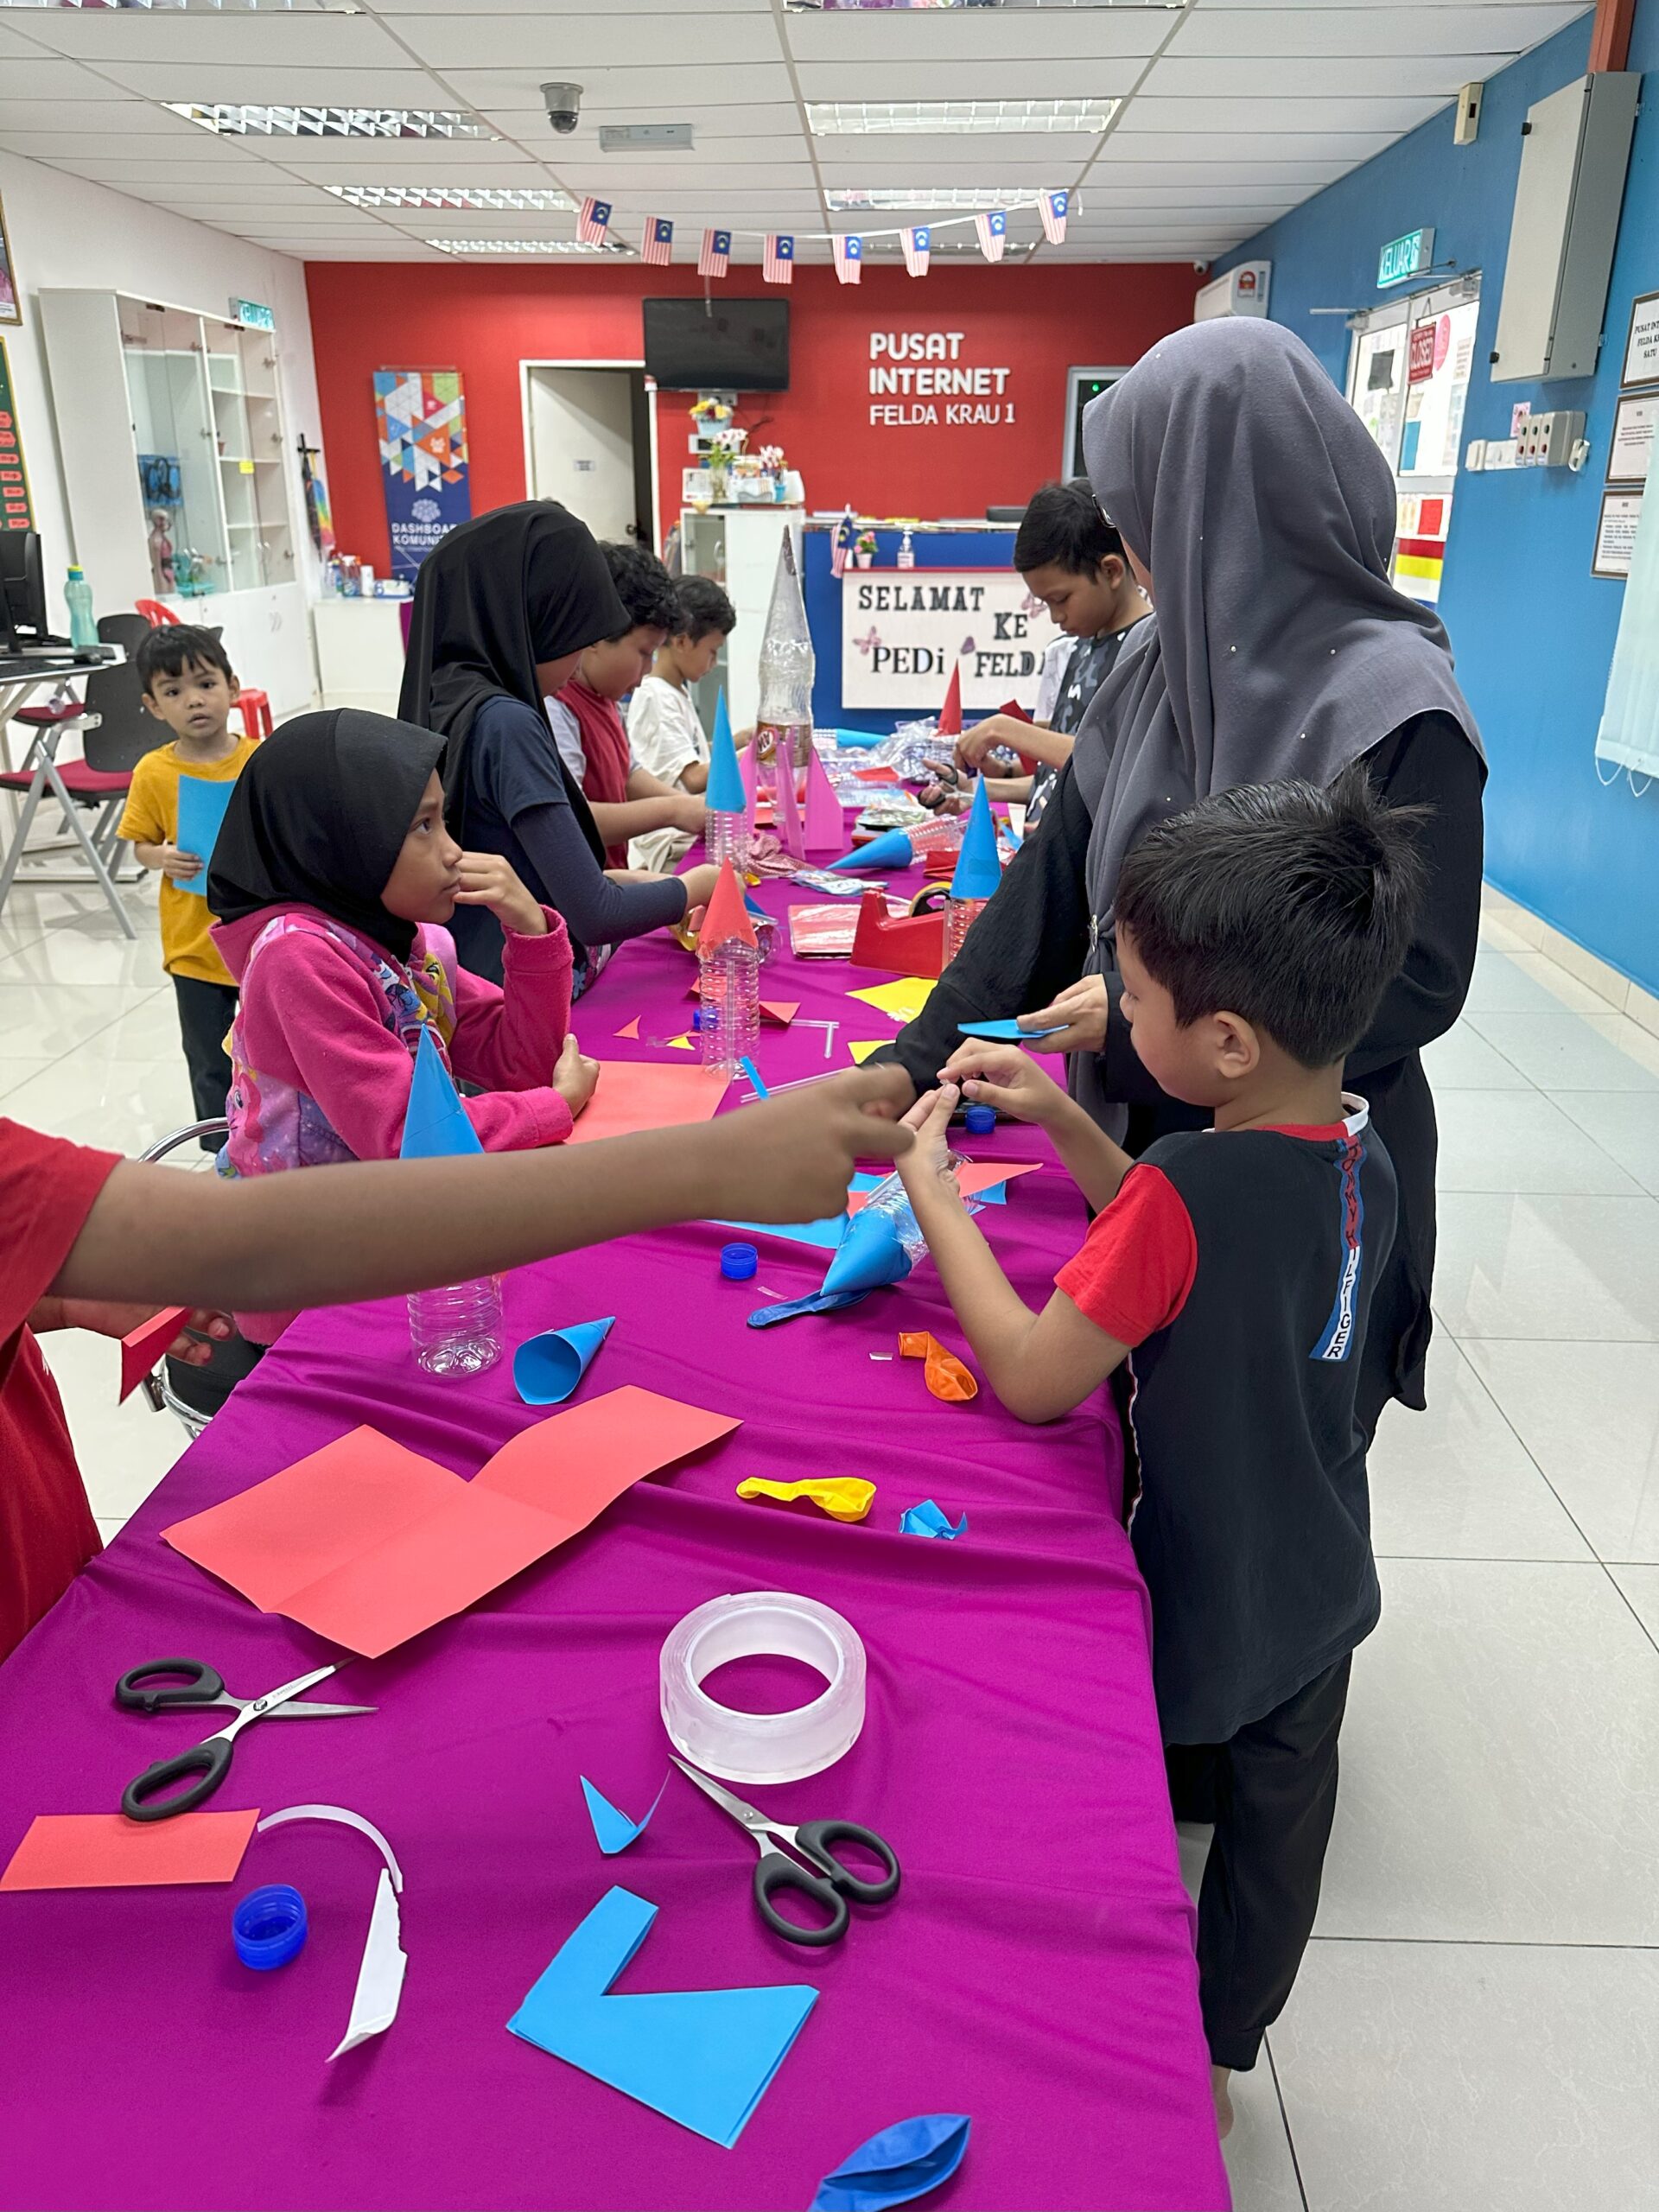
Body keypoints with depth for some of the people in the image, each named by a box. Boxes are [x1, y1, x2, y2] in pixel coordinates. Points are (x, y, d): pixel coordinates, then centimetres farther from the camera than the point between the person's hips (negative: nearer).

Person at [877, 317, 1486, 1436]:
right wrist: (918, 1059, 0)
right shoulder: (1161, 665, 1)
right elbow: (1053, 878, 2)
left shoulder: (1391, 704, -19)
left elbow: (1420, 980, -18)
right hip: (1139, 1134, 6)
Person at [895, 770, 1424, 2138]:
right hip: (1320, 1590, 7)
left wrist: (933, 1190, -19)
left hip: (1199, 1612, -7)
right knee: (1278, 1817, 25)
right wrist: (1065, 1123, -4)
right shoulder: (1364, 1162, -10)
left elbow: (1031, 1379, -26)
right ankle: (1222, 2056, 49)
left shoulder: (1182, 1192, -35)